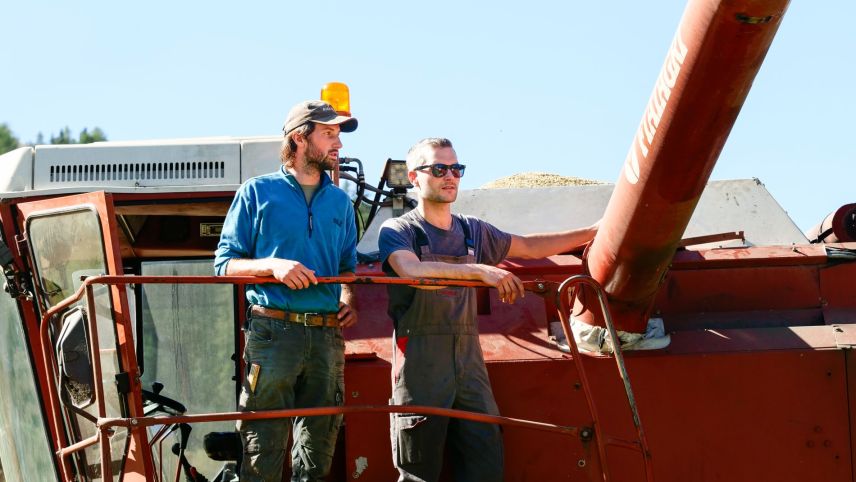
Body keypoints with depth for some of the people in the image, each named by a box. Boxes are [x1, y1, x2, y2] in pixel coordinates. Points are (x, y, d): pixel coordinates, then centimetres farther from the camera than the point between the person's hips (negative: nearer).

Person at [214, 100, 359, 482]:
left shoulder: (340, 202, 16)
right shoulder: (258, 192, 4)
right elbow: (225, 264, 2)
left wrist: (348, 300, 5)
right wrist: (273, 266, -15)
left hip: (327, 335, 5)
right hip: (273, 331, -4)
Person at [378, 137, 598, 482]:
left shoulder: (473, 231, 17)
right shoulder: (397, 231, -1)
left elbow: (530, 247, 26)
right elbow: (412, 269, -22)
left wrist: (594, 232, 21)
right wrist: (481, 270, -31)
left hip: (469, 361, 5)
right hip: (421, 365, -5)